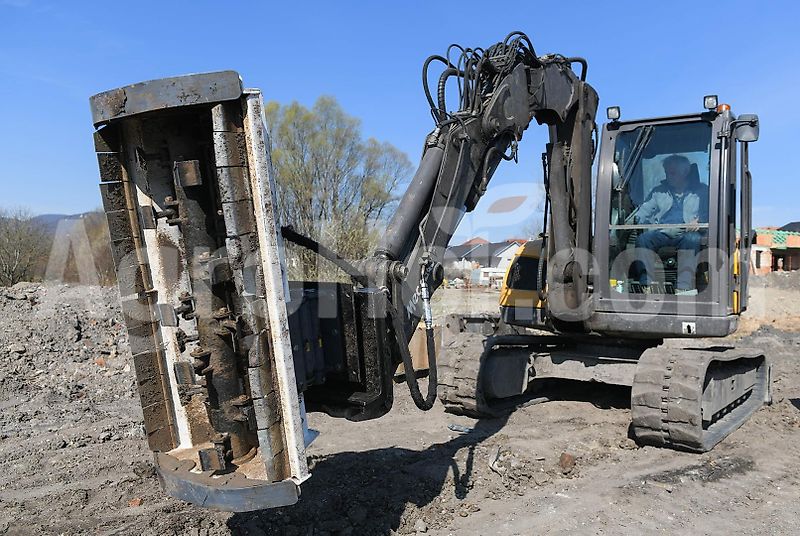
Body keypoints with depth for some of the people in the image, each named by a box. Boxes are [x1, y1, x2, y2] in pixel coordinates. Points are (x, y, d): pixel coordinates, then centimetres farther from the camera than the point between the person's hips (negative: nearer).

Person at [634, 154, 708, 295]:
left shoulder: (700, 192, 20)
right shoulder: (658, 191, 26)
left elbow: (707, 214, 11)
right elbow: (644, 212, 16)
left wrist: (698, 222, -13)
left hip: (686, 233, -2)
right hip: (661, 233, 2)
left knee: (693, 239, -37)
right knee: (643, 238, -30)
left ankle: (683, 287, -43)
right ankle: (646, 284, -37)